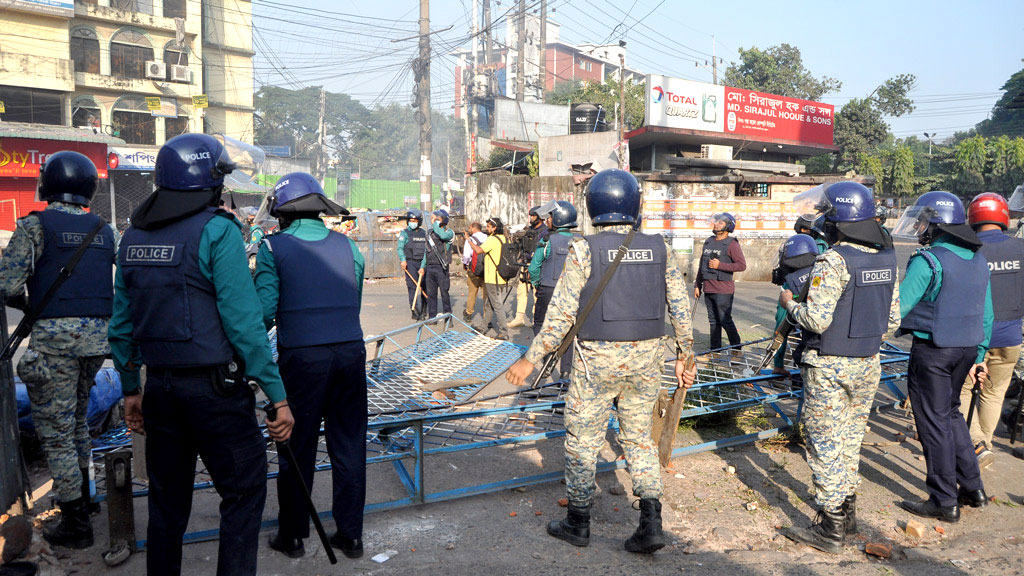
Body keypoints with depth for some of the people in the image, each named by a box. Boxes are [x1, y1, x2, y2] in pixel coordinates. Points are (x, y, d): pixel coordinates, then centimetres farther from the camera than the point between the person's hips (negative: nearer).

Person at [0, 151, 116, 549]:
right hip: (97, 334, 6)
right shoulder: (105, 231, 10)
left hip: (54, 337, -6)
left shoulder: (34, 226, -5)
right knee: (76, 418, 24)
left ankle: (75, 524, 8)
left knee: (55, 430, 4)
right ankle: (82, 497, 36)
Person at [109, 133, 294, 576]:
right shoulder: (216, 231, -12)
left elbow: (122, 323, 13)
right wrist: (277, 394, -14)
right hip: (215, 388, -7)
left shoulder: (134, 236, 9)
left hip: (160, 388, 7)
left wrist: (131, 389, 22)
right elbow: (242, 320, -17)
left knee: (167, 501, 18)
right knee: (244, 492, 5)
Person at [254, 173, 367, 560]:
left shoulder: (274, 246, -2)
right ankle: (350, 535, 22)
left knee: (297, 448, 10)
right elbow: (354, 302, 10)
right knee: (349, 445, 12)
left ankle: (292, 537, 25)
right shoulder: (346, 245, 9)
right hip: (350, 352, 3)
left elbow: (265, 309, -8)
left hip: (301, 356, -3)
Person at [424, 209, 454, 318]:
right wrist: (423, 266, 19)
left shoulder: (449, 232, -2)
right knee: (431, 293, 7)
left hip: (442, 268, -5)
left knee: (444, 293, -2)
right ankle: (432, 317, 13)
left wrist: (435, 223, -16)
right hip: (430, 267, 5)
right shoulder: (430, 232, 16)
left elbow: (443, 236, -28)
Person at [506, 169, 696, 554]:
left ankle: (578, 523, 23)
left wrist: (531, 359, -3)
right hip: (646, 358, 4)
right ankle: (651, 522, 11)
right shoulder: (658, 248, 2)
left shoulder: (584, 250, -10)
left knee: (582, 440, 11)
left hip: (597, 359, -4)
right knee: (639, 438, 17)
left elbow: (561, 313, -11)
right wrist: (683, 356, 16)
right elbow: (680, 306, 5)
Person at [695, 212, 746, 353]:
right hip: (708, 289, 7)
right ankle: (715, 350, 18)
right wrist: (697, 285, 19)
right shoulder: (708, 242, 16)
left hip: (723, 290, -7)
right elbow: (701, 265, 21)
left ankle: (736, 347, 8)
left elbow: (742, 265, -15)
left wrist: (720, 265, -18)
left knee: (725, 320, -6)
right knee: (713, 321, 11)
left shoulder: (731, 244, -6)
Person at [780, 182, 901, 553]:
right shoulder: (887, 259, 5)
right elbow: (893, 320, 9)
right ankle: (847, 512, 31)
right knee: (851, 438, 20)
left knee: (825, 443, 3)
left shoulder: (834, 261, -19)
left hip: (828, 366, -7)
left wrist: (789, 304, -5)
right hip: (868, 366, 8)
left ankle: (831, 529, 11)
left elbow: (817, 320, -23)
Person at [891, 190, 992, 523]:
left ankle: (944, 502, 12)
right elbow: (986, 314, 13)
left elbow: (897, 308, -19)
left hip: (932, 351, -8)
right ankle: (972, 488, 28)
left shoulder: (927, 261, -18)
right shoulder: (978, 259, 8)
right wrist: (979, 355, 20)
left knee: (934, 422, 3)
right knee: (951, 414, 22)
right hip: (967, 349, 8)